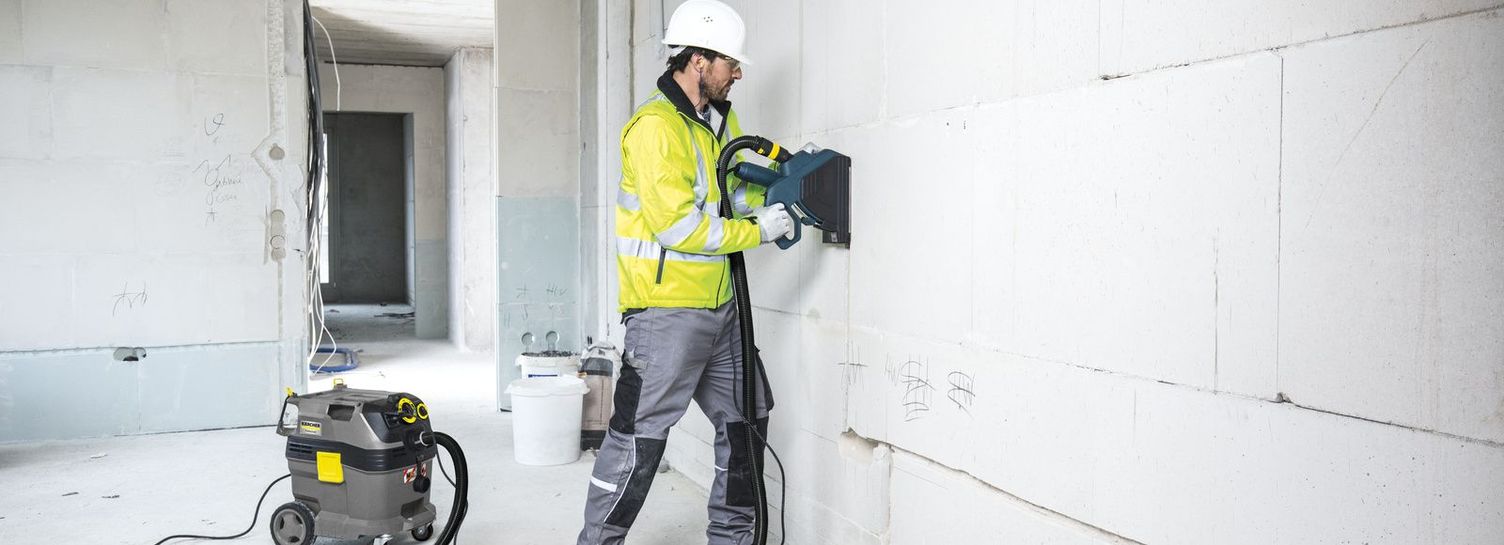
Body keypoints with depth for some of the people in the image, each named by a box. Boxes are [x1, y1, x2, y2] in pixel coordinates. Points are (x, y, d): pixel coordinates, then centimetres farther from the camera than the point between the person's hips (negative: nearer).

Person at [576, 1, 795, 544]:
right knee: (640, 436, -3)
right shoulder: (655, 127, -17)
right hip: (666, 310, -9)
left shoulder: (722, 119, 12)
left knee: (745, 418, 17)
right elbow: (678, 226, -23)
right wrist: (757, 231, -16)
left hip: (719, 306, 10)